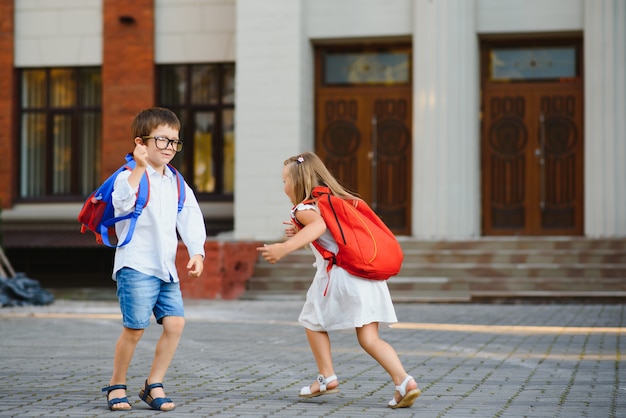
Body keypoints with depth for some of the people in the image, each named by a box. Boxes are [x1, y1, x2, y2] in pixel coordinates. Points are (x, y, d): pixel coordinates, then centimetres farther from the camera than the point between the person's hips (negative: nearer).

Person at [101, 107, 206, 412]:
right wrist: (140, 168, -30)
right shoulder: (130, 176, -6)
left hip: (166, 267, 6)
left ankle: (154, 385, 8)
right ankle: (117, 385, 12)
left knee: (175, 322, -6)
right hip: (136, 264, -6)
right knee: (135, 327, -9)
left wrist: (196, 252, -2)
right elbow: (124, 203, -27)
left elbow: (191, 219, 11)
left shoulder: (176, 183, 15)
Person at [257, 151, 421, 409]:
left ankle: (327, 378, 15)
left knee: (313, 322, 17)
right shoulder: (335, 200, 25)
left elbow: (319, 224, -24)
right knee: (369, 338, 4)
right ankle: (403, 380, -13)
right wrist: (300, 232, 38)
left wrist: (285, 248, -34)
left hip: (340, 272, -7)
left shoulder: (305, 208, 0)